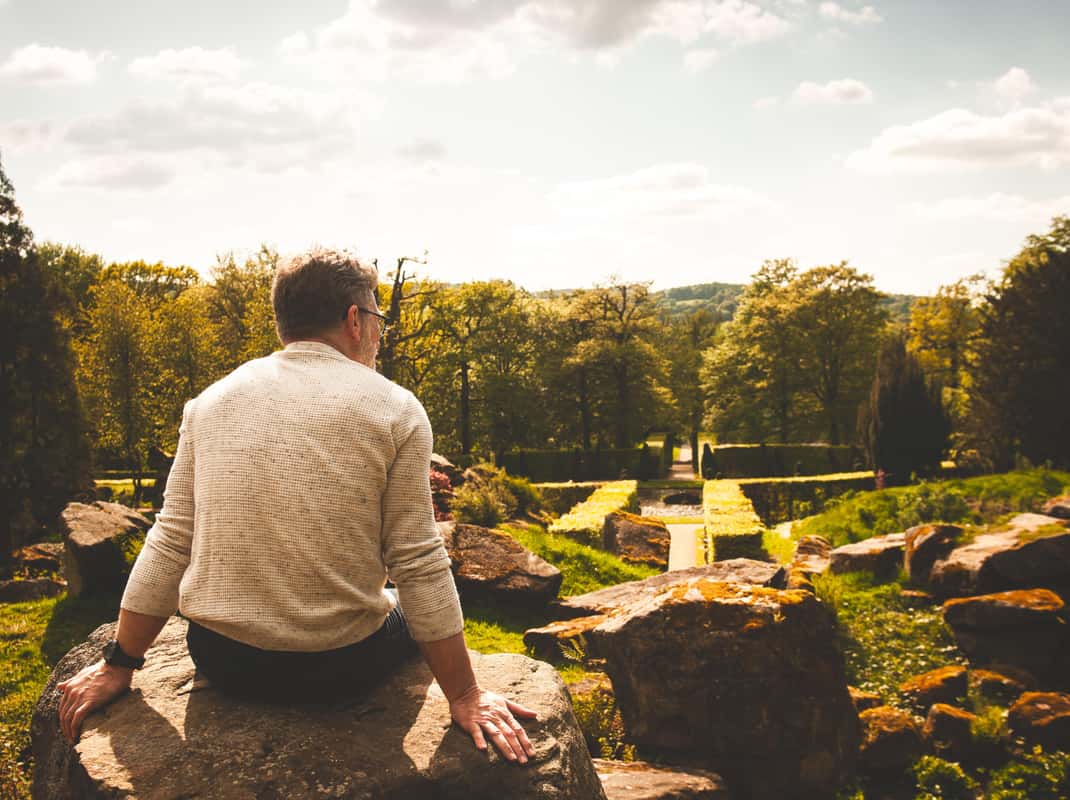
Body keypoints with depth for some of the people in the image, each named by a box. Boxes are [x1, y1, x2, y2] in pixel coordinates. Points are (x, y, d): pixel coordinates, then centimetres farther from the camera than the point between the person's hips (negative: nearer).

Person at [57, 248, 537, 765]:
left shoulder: (211, 401, 1)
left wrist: (118, 666, 11)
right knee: (409, 612, 29)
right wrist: (464, 695, -4)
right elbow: (419, 566, -11)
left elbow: (169, 546, 1)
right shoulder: (394, 409, -9)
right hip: (342, 666, -3)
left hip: (222, 663, 4)